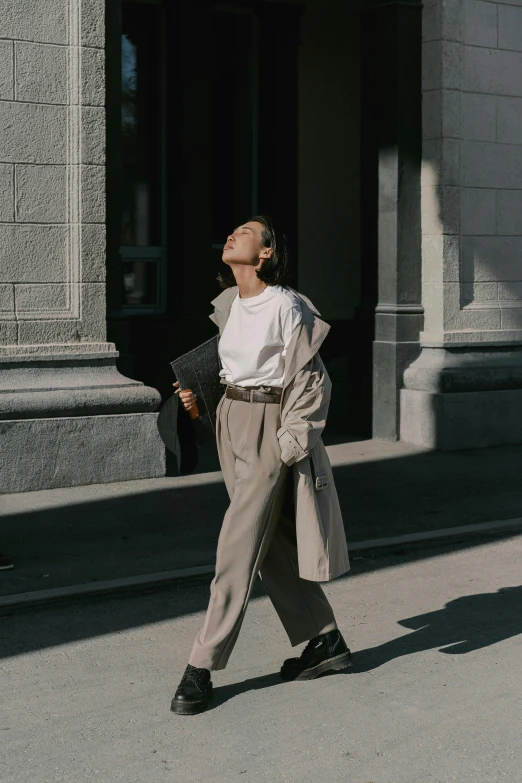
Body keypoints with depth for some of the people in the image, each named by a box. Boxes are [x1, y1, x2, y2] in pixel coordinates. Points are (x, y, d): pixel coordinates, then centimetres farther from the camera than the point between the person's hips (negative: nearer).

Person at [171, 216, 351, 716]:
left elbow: (309, 380, -10)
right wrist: (198, 393, 8)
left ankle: (202, 667, -4)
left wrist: (291, 443, -14)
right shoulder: (227, 304, 10)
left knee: (238, 546, -8)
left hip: (269, 426, -8)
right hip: (230, 421, 8)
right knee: (274, 545, 11)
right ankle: (325, 642, 23)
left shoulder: (287, 307, -11)